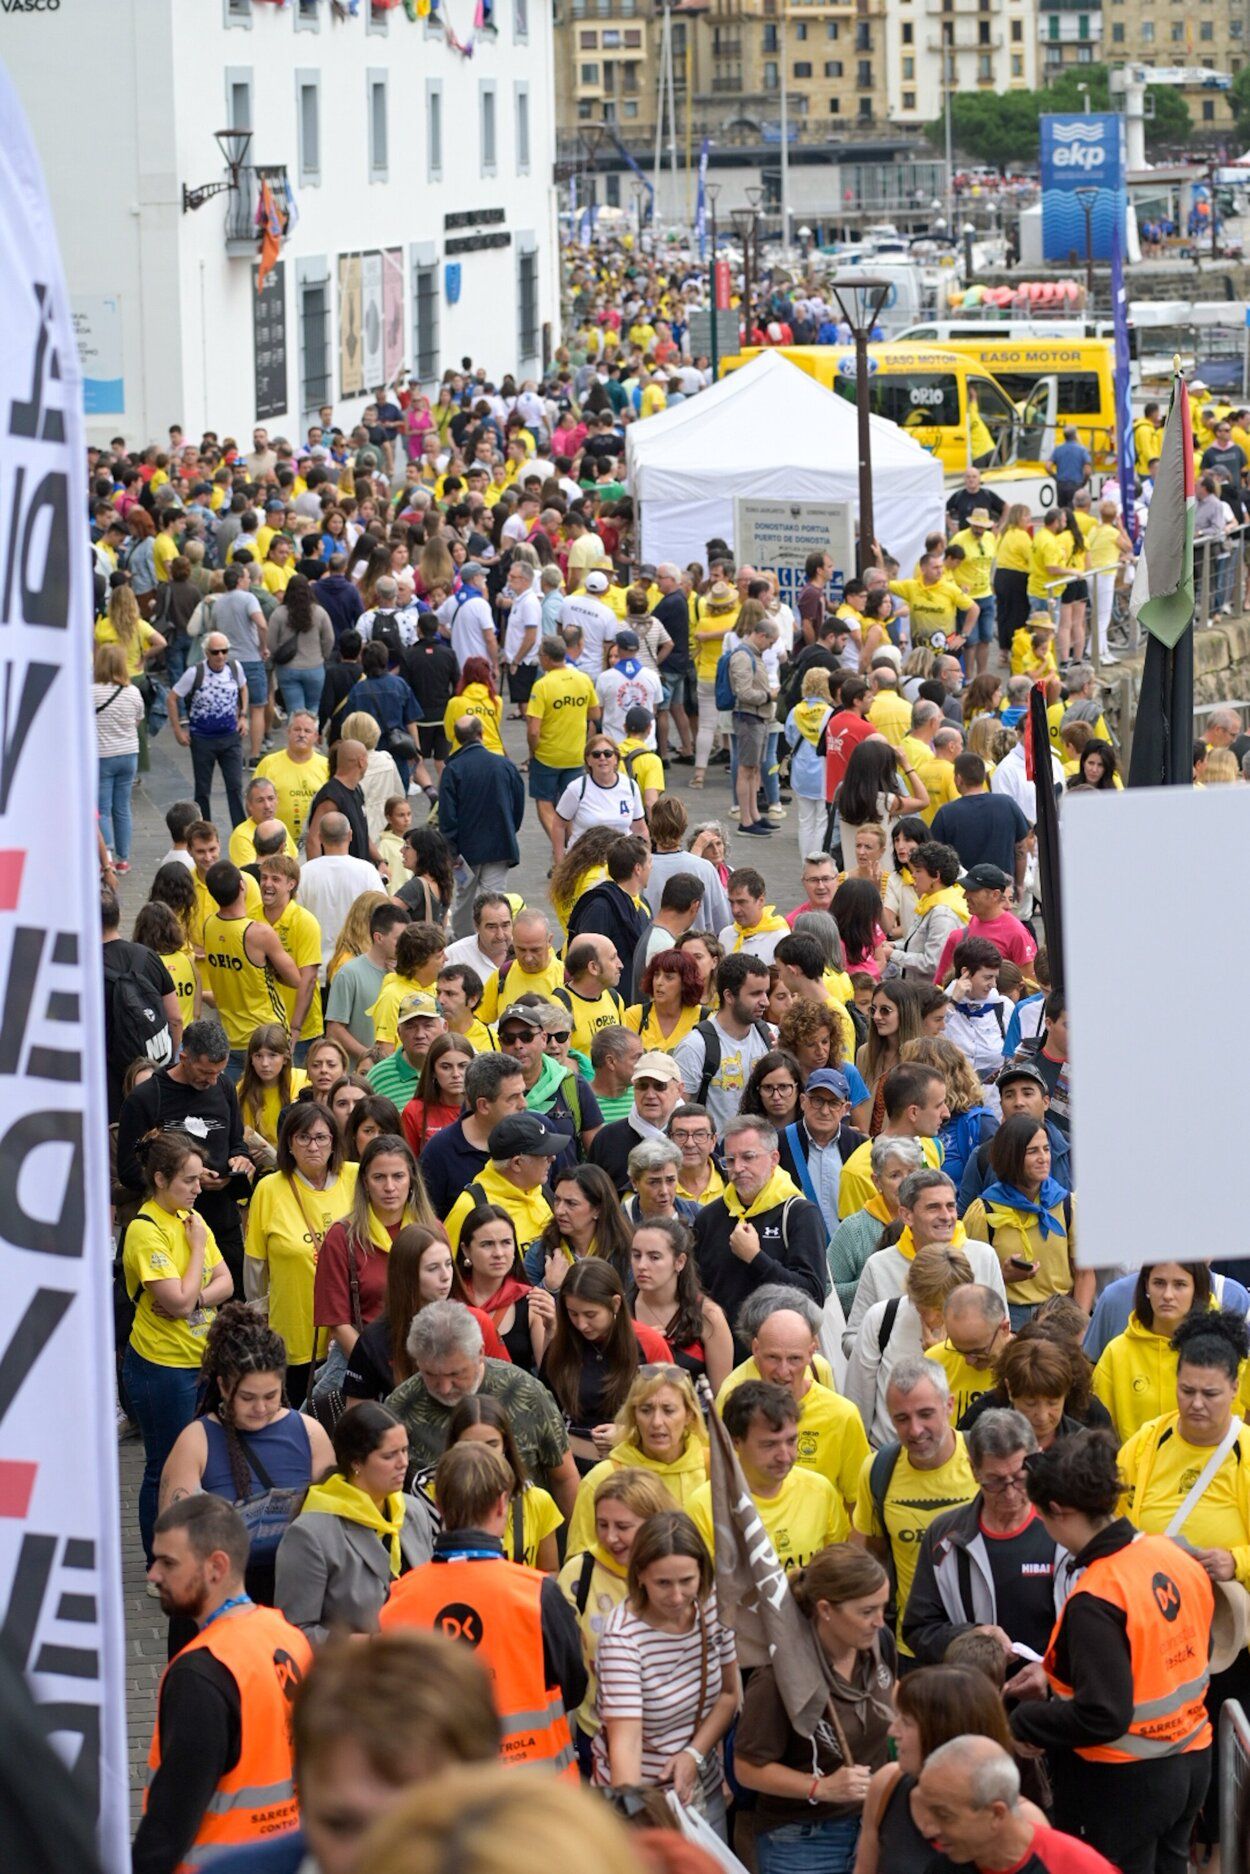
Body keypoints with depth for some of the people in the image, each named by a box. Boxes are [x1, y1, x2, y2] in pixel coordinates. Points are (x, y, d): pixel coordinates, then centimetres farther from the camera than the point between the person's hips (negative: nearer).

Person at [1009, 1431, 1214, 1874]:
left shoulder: (1094, 1601, -26)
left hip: (1122, 1784, -8)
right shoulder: (1176, 1557, -2)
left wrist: (1019, 1722, -14)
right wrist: (1055, 1674, 12)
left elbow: (1102, 1716, -28)